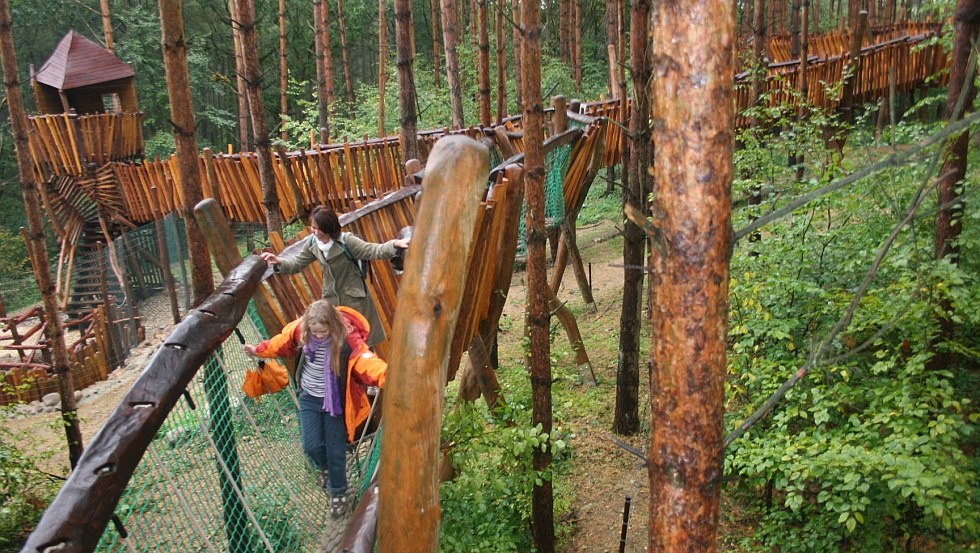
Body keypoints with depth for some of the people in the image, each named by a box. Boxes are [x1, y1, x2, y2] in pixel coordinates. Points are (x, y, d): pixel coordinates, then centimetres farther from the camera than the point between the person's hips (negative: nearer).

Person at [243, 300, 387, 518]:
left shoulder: (347, 338, -29)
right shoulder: (300, 329, -15)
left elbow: (366, 360, -43)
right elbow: (282, 343, 7)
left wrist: (386, 375, -61)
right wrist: (259, 350, 17)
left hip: (335, 400, -4)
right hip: (309, 397, 4)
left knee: (335, 449, 6)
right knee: (311, 445, 7)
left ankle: (339, 492, 31)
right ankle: (326, 468, 43)